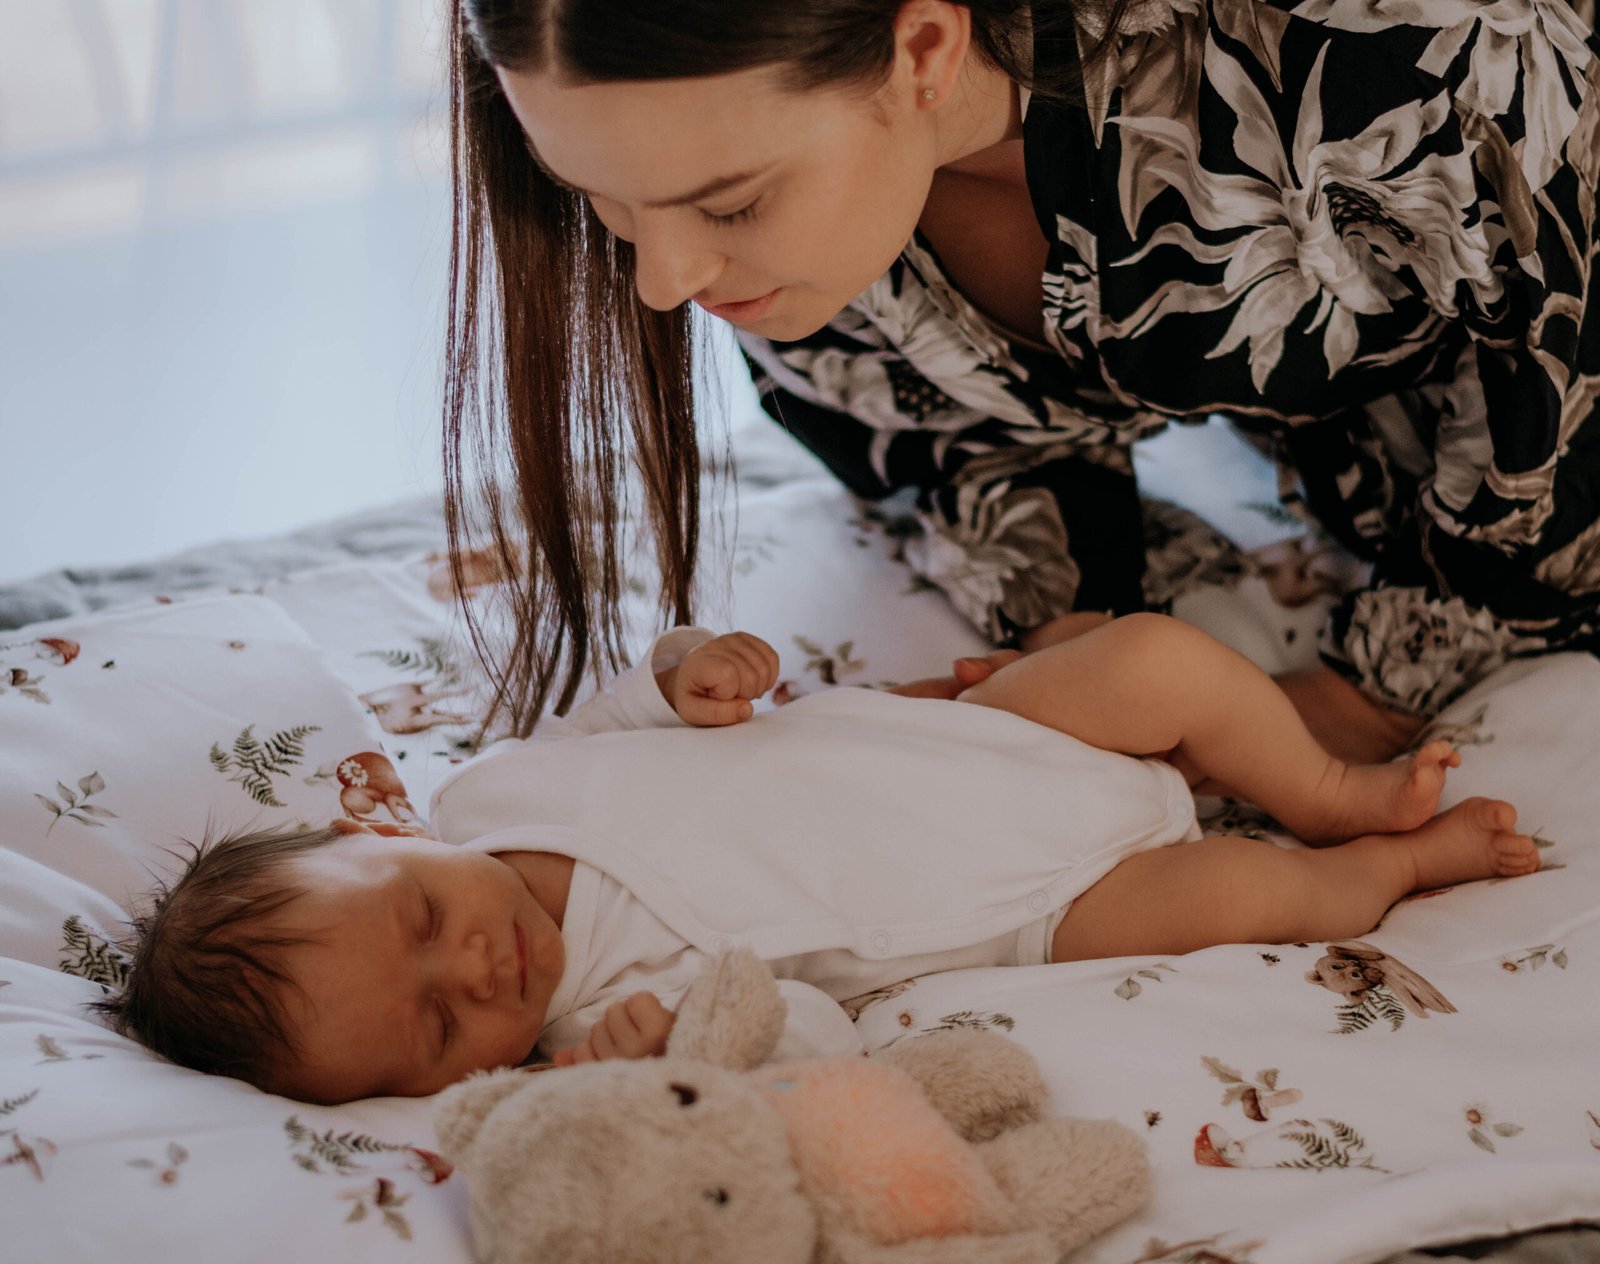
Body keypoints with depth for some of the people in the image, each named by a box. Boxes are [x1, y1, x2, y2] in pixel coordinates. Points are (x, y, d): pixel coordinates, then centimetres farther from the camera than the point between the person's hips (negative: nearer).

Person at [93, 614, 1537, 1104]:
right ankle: (1379, 868, 15)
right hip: (1038, 906, -5)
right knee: (1218, 895, -19)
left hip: (959, 725, 5)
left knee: (1165, 655, -11)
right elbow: (807, 1039, -30)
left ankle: (1337, 791, 17)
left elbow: (606, 727, 9)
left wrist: (681, 671, -12)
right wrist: (671, 1044, -47)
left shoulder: (486, 790, -9)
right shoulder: (598, 1009, -24)